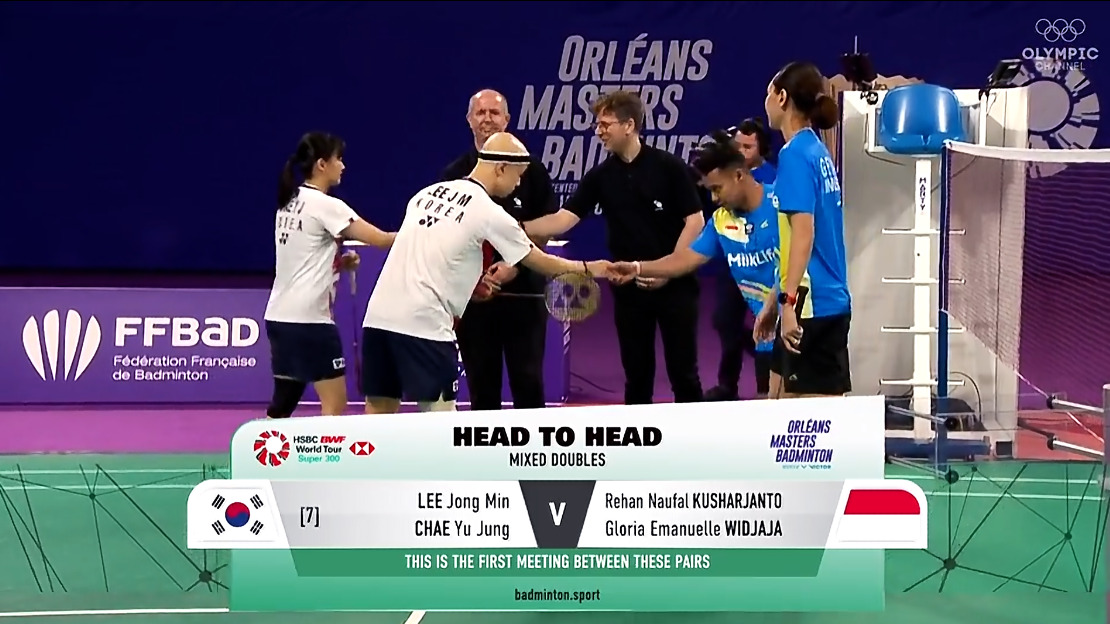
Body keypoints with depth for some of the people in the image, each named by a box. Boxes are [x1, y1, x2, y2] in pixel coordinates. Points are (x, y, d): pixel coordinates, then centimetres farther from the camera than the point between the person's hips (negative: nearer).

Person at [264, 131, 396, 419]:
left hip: (280, 316, 9)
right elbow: (380, 239, -14)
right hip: (308, 319, -9)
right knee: (334, 403, -2)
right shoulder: (325, 205, -12)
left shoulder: (290, 203, 13)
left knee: (284, 401, 13)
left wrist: (340, 262, 9)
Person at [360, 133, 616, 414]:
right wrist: (588, 268, 24)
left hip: (378, 315, 7)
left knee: (380, 410, 8)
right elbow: (540, 262, 9)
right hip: (421, 322, -7)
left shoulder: (427, 193, 15)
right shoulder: (490, 213, -3)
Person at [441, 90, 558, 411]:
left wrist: (517, 265, -13)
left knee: (528, 382, 2)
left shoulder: (531, 170, 2)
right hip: (473, 295, 1)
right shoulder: (455, 175, 5)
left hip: (523, 292, -1)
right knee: (481, 386, 6)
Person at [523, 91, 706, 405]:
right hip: (628, 289, 4)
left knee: (683, 372, 3)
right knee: (637, 374, 8)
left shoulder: (670, 167, -7)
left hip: (674, 285, -3)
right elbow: (564, 218, -4)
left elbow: (695, 221, -7)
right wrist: (518, 228, -19)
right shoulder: (600, 176, 3)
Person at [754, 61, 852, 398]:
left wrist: (790, 302, -21)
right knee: (781, 398, 14)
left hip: (812, 305, -9)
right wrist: (775, 303, 24)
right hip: (829, 302, 9)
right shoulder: (817, 151, 15)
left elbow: (803, 234, -20)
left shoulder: (796, 153, -12)